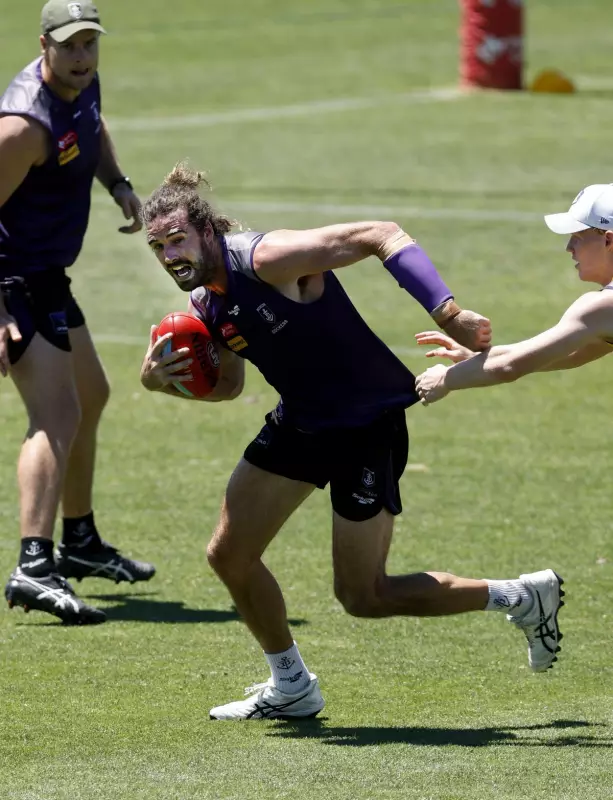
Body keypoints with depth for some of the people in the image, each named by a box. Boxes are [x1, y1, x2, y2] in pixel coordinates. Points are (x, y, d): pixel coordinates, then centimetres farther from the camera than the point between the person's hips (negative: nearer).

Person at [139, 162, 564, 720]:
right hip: (299, 423, 8)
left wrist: (446, 309, -39)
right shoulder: (203, 306, 0)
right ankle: (291, 688, 27)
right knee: (229, 554, 7)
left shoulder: (267, 259, -26)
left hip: (369, 424, -8)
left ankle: (523, 597, 14)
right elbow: (227, 383, 17)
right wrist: (161, 379, -4)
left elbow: (381, 235, -29)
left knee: (364, 597, -4)